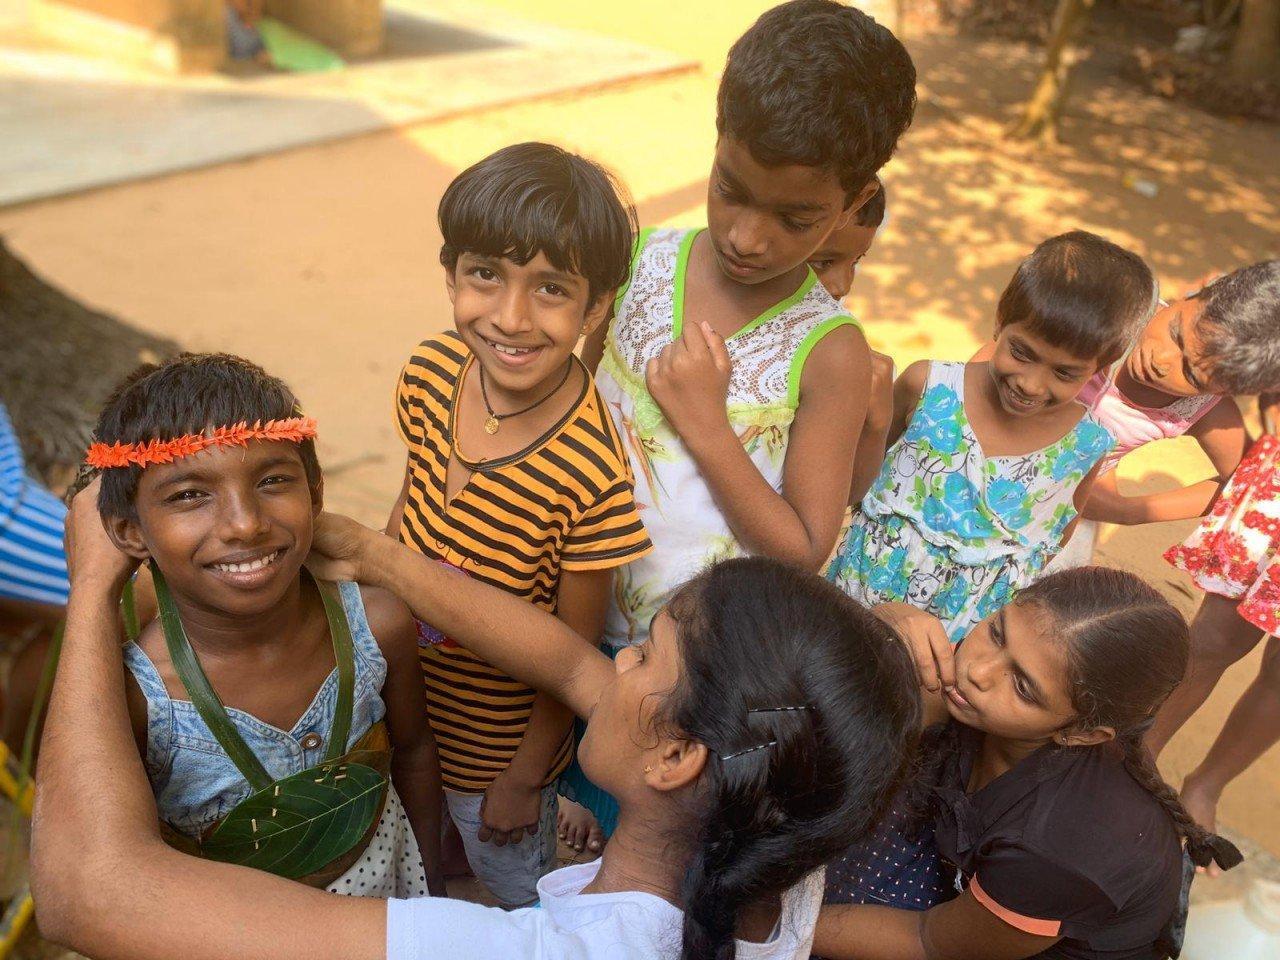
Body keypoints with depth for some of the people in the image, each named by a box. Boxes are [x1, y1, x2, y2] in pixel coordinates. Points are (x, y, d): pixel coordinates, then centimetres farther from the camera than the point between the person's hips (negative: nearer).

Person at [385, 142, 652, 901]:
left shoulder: (592, 473, -35)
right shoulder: (432, 371, -18)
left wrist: (525, 779, -10)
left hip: (499, 743, -5)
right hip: (405, 699, 5)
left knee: (517, 887, 25)